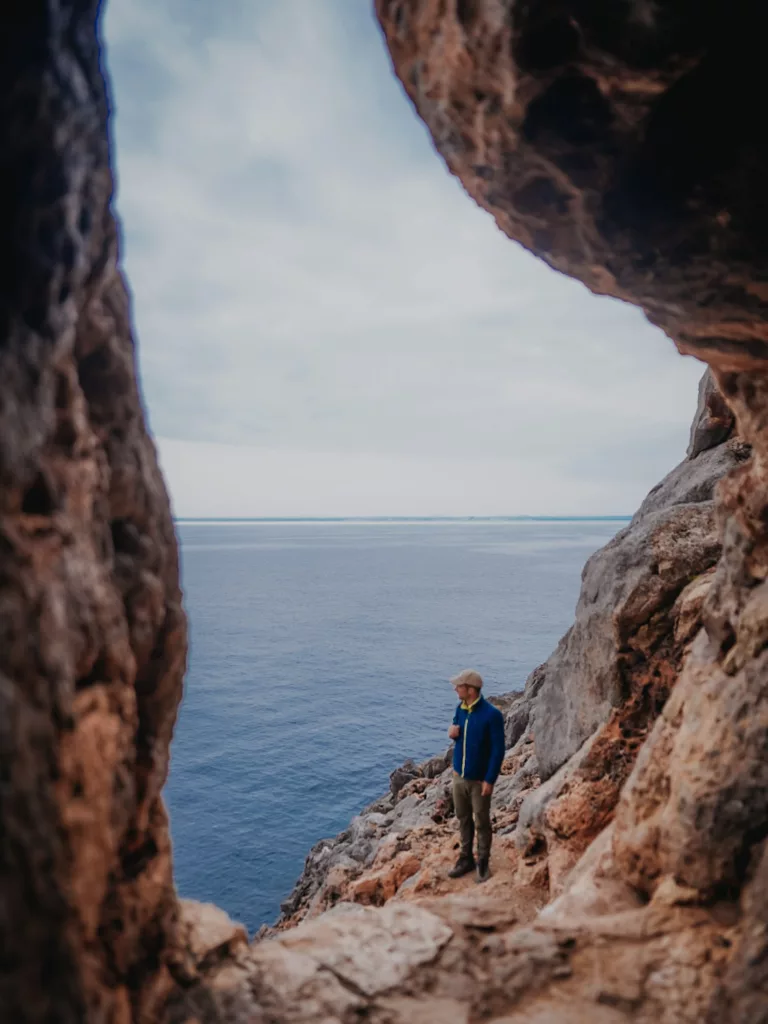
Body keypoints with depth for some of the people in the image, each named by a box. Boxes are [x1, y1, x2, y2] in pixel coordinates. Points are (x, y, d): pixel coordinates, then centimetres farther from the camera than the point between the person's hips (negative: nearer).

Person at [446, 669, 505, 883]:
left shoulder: (491, 714, -19)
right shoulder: (460, 709, 1)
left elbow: (498, 750, -16)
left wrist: (489, 780, -17)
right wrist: (452, 733, -8)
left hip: (479, 779, -6)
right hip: (458, 776, 6)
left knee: (482, 823, 8)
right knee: (464, 819, 17)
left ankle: (483, 863, 23)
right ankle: (466, 859, 31)